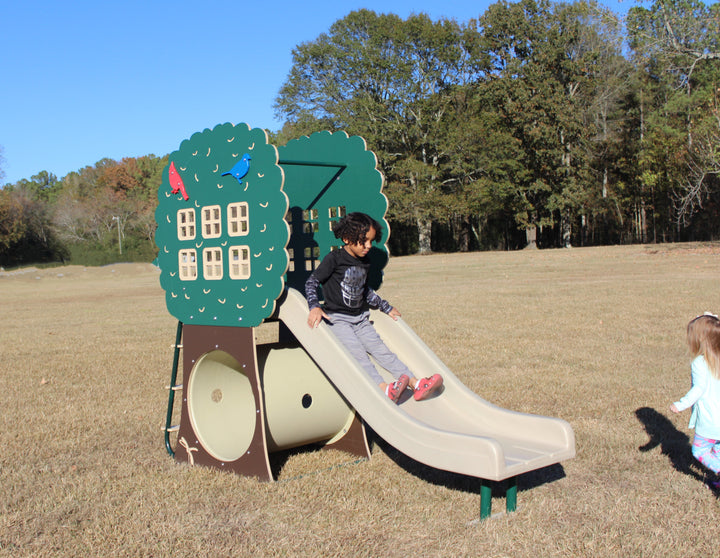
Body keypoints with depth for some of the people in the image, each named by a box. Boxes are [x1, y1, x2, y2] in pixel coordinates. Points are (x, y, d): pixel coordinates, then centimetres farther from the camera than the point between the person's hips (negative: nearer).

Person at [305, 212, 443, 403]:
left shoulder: (364, 263, 12)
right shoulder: (334, 259, -9)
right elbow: (311, 282, -8)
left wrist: (386, 307, 28)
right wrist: (314, 307, -23)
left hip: (361, 319, 6)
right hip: (338, 319, -6)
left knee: (382, 351, -6)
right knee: (359, 355, -23)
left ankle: (416, 384, -17)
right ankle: (385, 389, -40)